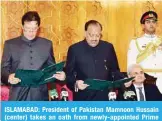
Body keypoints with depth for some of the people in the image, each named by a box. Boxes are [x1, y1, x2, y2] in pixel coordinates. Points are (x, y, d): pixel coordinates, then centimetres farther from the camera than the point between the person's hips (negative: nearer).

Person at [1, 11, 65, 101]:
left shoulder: (47, 44, 10)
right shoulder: (10, 44, 5)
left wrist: (59, 75, -8)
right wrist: (9, 77, -18)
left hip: (40, 96, 2)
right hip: (18, 96, -1)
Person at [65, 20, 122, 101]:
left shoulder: (108, 47, 6)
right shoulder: (74, 49, -1)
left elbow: (115, 70, 13)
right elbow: (69, 73, 1)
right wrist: (75, 84, -19)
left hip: (104, 96, 2)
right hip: (83, 97, -2)